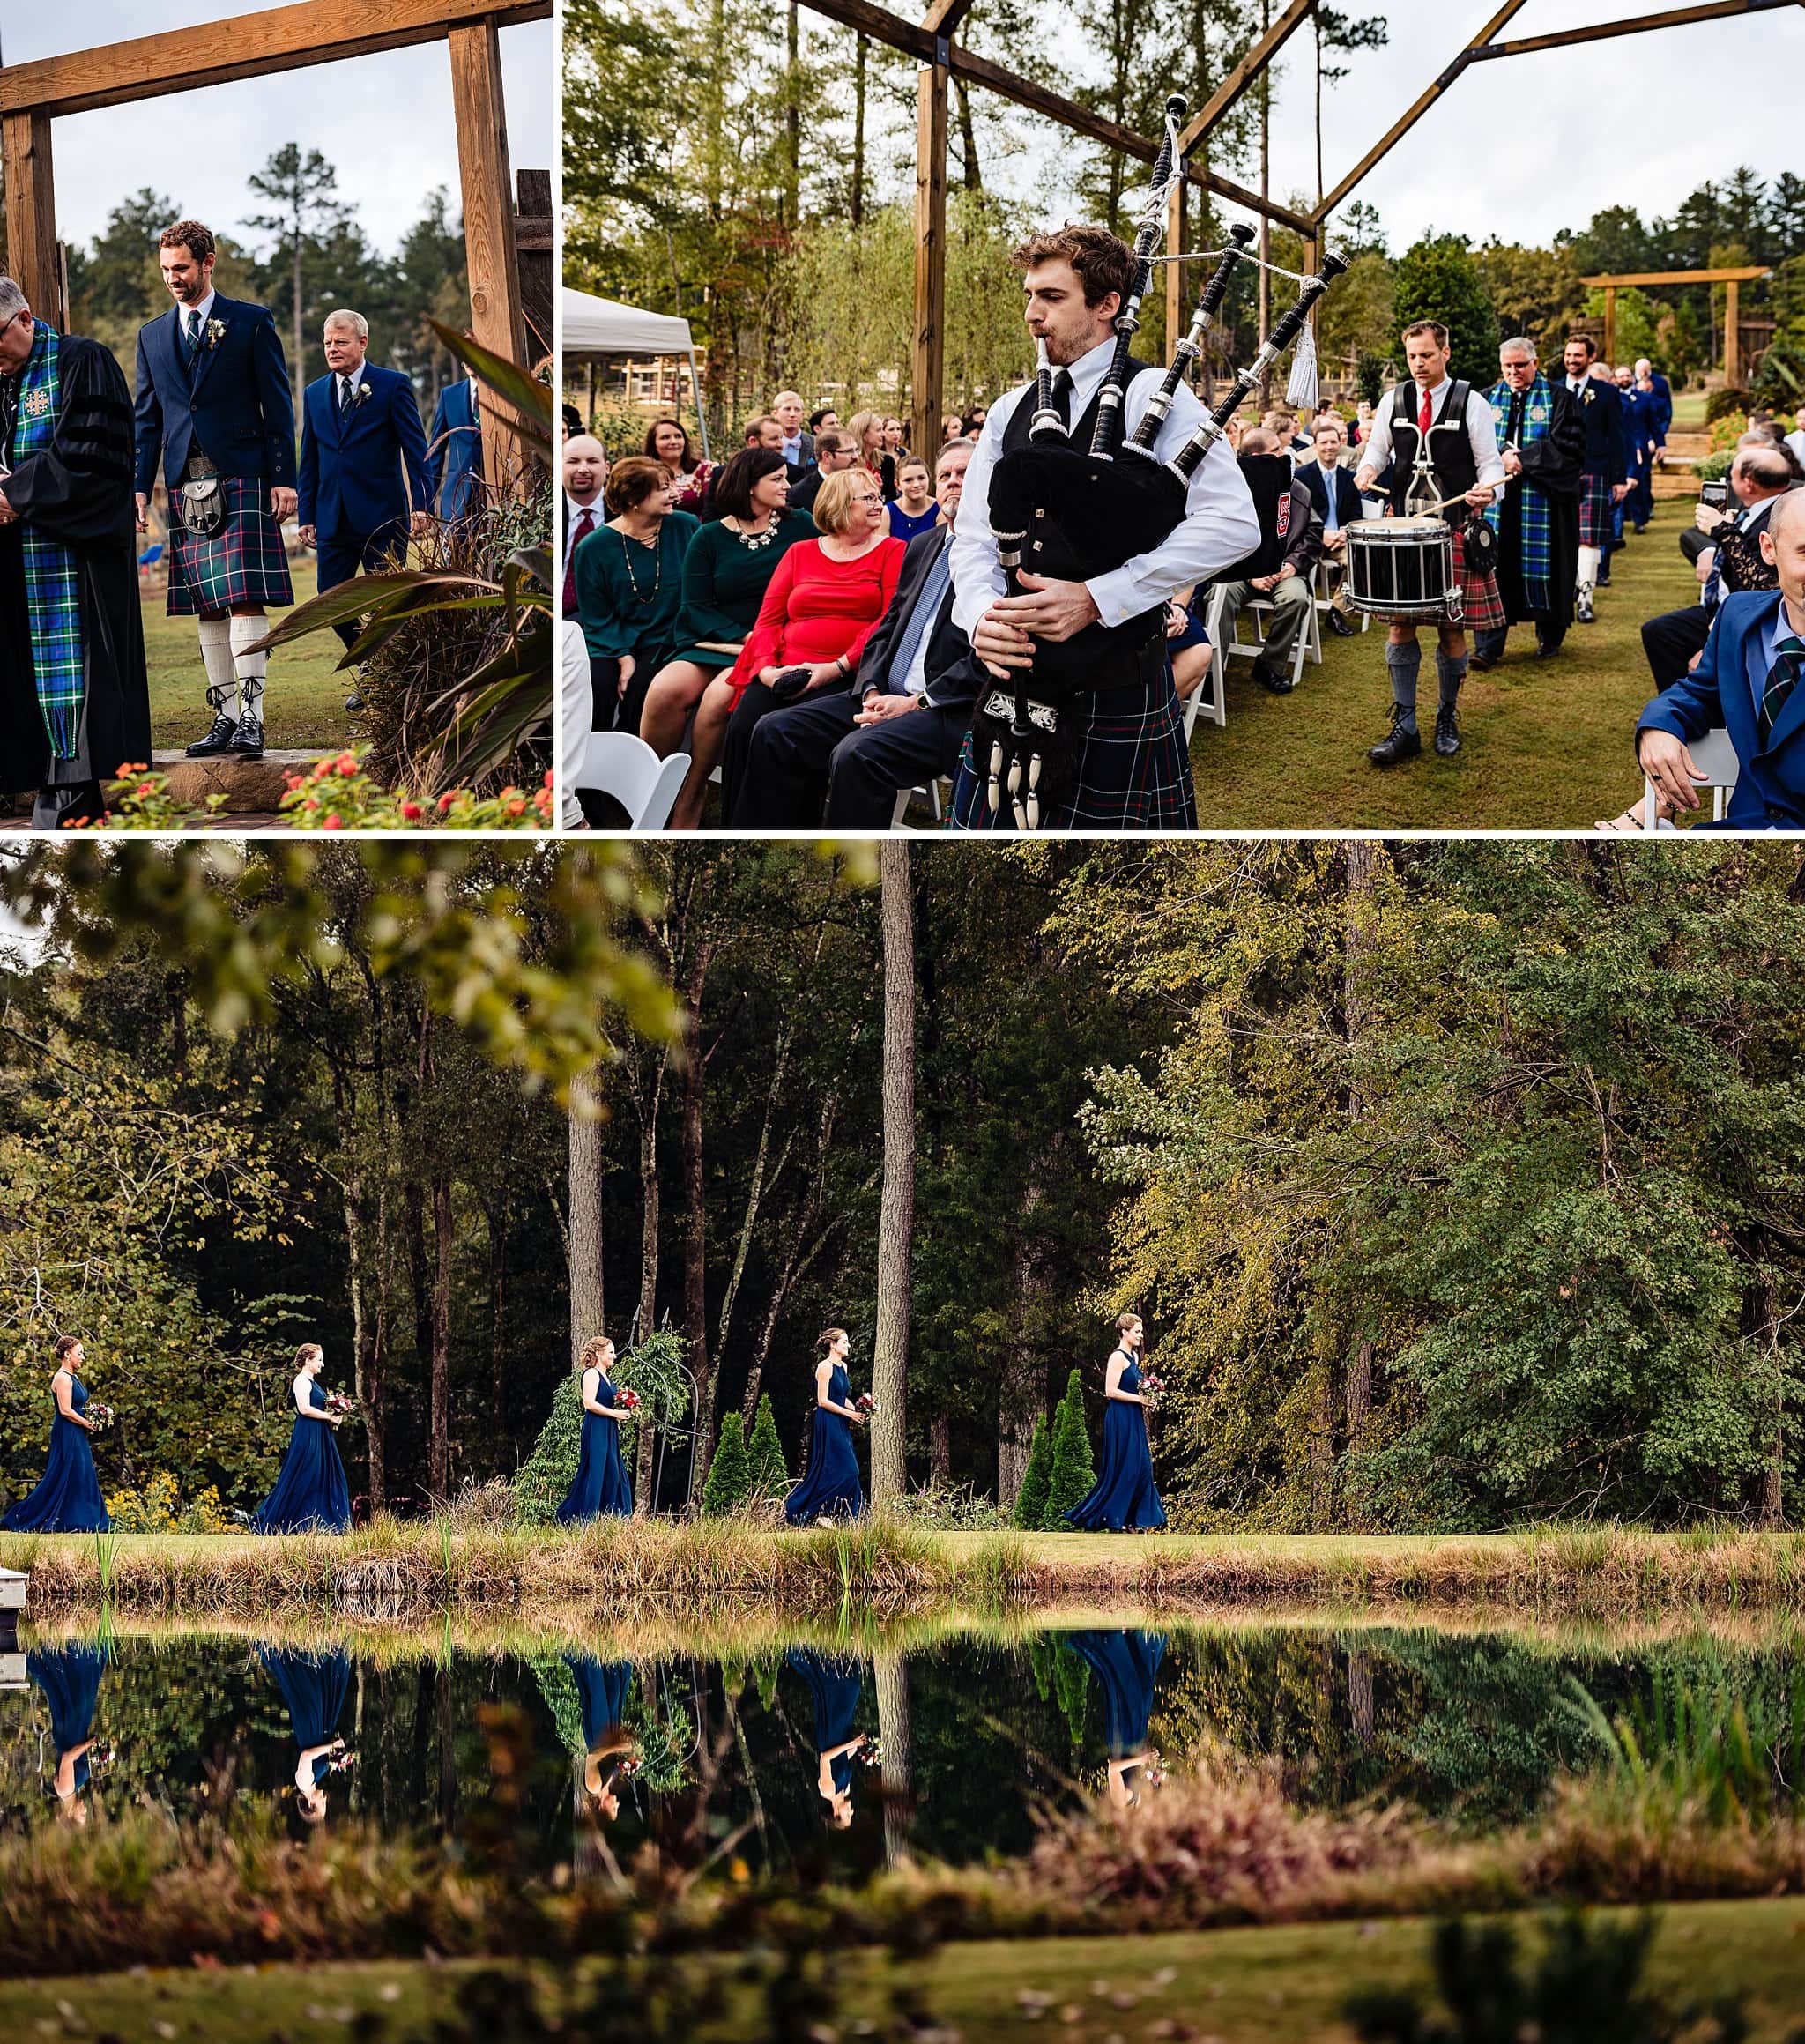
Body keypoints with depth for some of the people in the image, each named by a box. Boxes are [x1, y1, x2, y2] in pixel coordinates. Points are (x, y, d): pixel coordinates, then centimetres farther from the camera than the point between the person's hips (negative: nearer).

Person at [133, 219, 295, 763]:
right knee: (207, 609, 4)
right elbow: (147, 420, 17)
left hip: (242, 480, -4)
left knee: (245, 600, -12)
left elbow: (278, 406, 1)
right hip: (186, 486, 4)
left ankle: (251, 718, -15)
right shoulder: (153, 336, 15)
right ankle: (225, 717, 7)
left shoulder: (252, 323, 3)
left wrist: (284, 478, -6)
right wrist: (140, 488, 8)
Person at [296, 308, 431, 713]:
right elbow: (309, 460, 15)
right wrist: (306, 515, 9)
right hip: (334, 520, 5)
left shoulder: (393, 386, -1)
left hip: (382, 515, -5)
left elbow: (415, 449, -4)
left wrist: (420, 505, -12)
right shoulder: (315, 394, 12)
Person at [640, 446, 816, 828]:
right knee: (665, 692, -29)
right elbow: (696, 606, 2)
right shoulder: (709, 539, 9)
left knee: (719, 698, -33)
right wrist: (744, 637, -14)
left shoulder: (800, 527, 10)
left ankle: (689, 800, -18)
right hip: (714, 643, 1)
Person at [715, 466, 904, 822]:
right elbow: (768, 620, 15)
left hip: (848, 675, -3)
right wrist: (766, 667, -7)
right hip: (785, 671, 3)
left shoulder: (892, 552, 11)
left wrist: (837, 667, -14)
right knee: (742, 729, -26)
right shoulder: (800, 554, 21)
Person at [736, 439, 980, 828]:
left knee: (858, 754, -34)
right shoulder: (922, 546, 22)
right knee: (775, 731, -7)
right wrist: (872, 692, 1)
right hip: (889, 697, 8)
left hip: (952, 710, -8)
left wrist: (918, 703, -16)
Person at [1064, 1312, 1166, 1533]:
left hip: (1134, 1420, 9)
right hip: (1121, 1420, -9)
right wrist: (1139, 1398, -17)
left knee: (1141, 1468, 5)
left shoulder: (1134, 1357, 14)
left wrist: (1147, 1397, 6)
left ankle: (1134, 1520, 7)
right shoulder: (1118, 1357, -13)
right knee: (1123, 1469, -6)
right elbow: (1111, 1391, -19)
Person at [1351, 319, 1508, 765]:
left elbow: (1491, 463, 0)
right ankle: (1404, 728, 2)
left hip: (1455, 530, -2)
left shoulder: (1471, 403, -1)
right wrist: (1368, 469, -6)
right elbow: (1376, 448, 17)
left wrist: (1486, 489, -22)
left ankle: (1448, 721, 19)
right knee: (1399, 624, -2)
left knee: (1451, 629, 1)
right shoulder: (1394, 401, 7)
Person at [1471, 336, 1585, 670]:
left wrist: (1523, 459, -15)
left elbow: (1570, 446, -9)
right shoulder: (1490, 399, 12)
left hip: (1543, 500, -2)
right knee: (1493, 568, -5)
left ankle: (1549, 638, 21)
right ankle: (1488, 646, -5)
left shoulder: (1558, 398, 1)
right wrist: (1502, 456, -14)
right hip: (1498, 501, 2)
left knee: (1544, 566, 4)